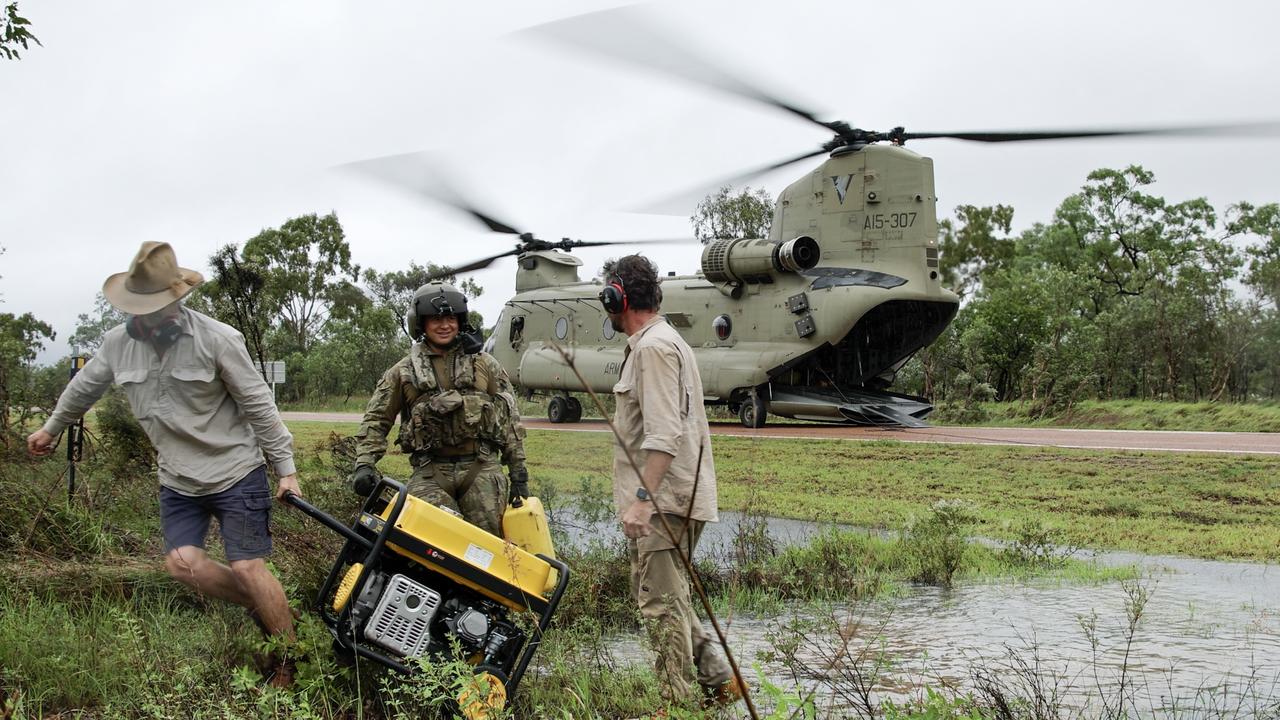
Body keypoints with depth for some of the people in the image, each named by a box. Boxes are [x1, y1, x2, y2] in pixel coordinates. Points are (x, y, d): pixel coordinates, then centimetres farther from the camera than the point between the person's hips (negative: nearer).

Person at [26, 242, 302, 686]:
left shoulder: (217, 339, -18)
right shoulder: (118, 342, -2)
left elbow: (259, 405, -14)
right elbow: (84, 388, 18)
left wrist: (285, 468, -12)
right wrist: (51, 428, 32)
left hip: (235, 472, -5)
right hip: (177, 480, 5)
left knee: (246, 566, -9)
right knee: (182, 563, -6)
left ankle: (290, 660, 6)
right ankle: (263, 606, 17)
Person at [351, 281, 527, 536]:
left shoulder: (483, 364, 13)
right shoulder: (403, 372, 13)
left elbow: (509, 419, 13)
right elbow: (376, 419, 12)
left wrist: (519, 474, 9)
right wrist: (364, 464, -3)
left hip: (481, 468, 1)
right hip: (430, 472, 0)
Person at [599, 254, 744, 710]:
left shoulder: (653, 347, -14)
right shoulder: (660, 341, 20)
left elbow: (663, 435, -23)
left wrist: (642, 497, -26)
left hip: (665, 500, -11)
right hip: (669, 497, 11)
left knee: (661, 601, -6)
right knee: (651, 590, 17)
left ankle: (681, 702, 1)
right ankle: (716, 678, 19)